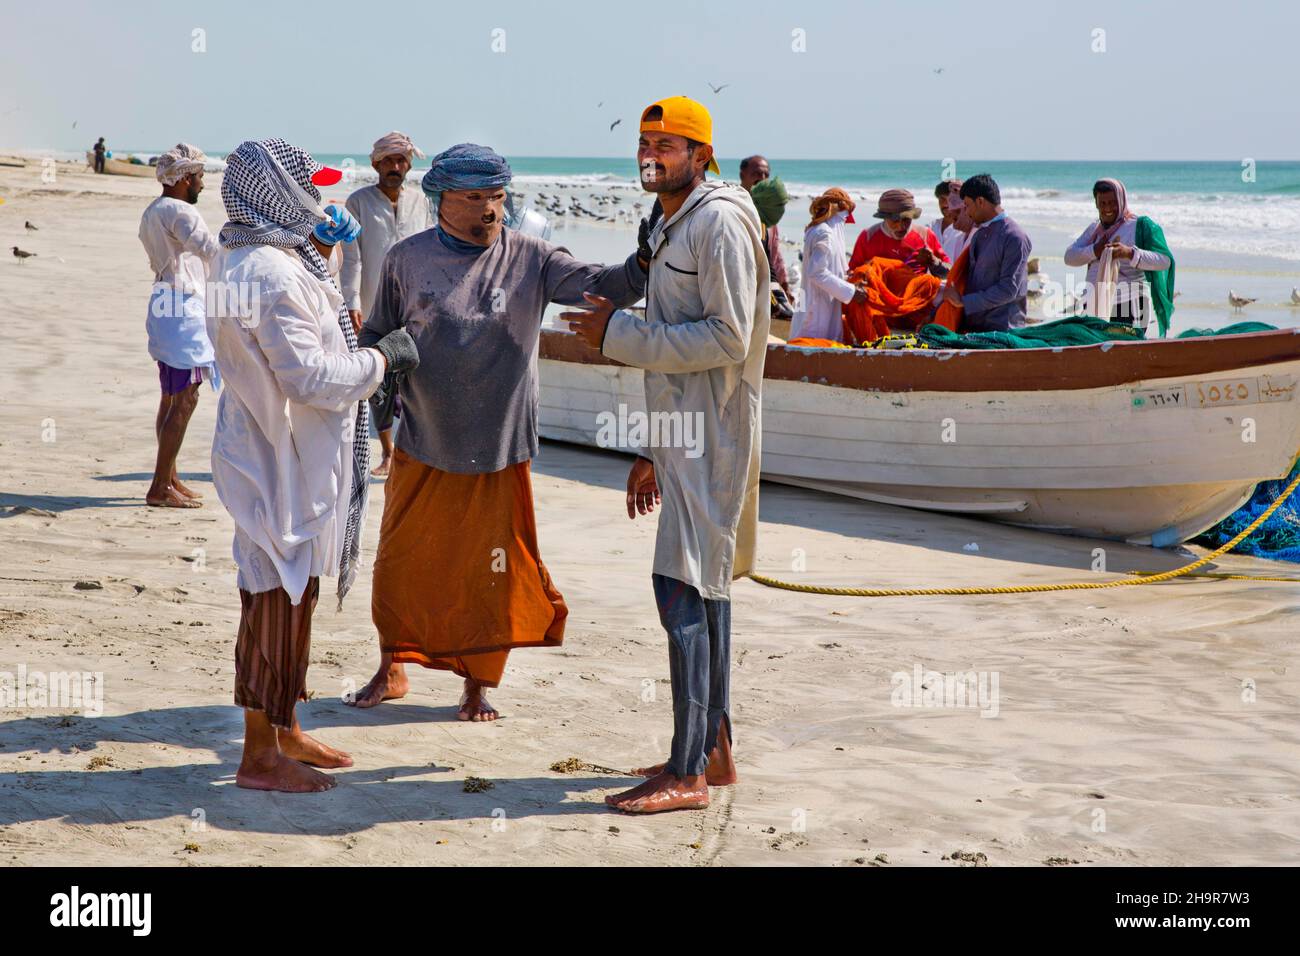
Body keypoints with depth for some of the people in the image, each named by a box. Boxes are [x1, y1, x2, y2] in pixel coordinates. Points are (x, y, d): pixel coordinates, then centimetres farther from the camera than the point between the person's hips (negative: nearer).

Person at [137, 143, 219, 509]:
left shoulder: (153, 212, 16)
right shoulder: (178, 211, -16)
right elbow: (211, 249, -30)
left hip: (168, 309, 11)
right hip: (183, 310, -11)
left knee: (172, 399, 16)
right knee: (184, 400, -9)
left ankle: (169, 479, 24)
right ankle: (160, 487, -10)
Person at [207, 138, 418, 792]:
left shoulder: (240, 261, 10)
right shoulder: (275, 273, -22)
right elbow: (311, 377, -25)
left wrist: (319, 262, 16)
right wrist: (383, 357, -11)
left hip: (276, 452, 10)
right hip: (282, 459, -10)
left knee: (290, 593, 18)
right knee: (278, 597, -2)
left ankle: (284, 732, 30)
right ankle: (260, 756, 6)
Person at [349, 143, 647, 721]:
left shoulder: (530, 259, -2)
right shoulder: (407, 260, 1)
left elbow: (601, 286, -13)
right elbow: (376, 334, 12)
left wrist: (647, 261, -30)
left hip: (499, 447, -1)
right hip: (423, 445, 1)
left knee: (491, 570, 4)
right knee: (402, 562, 10)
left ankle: (479, 684, 20)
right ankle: (393, 668, 29)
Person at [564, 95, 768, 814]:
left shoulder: (719, 221, -13)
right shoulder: (670, 228, 18)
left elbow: (727, 339, -21)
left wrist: (618, 335, -17)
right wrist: (651, 451, 21)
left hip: (711, 437, -10)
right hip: (684, 433, 10)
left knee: (682, 591, -12)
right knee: (702, 593, 12)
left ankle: (688, 774, -9)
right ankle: (714, 751, 20)